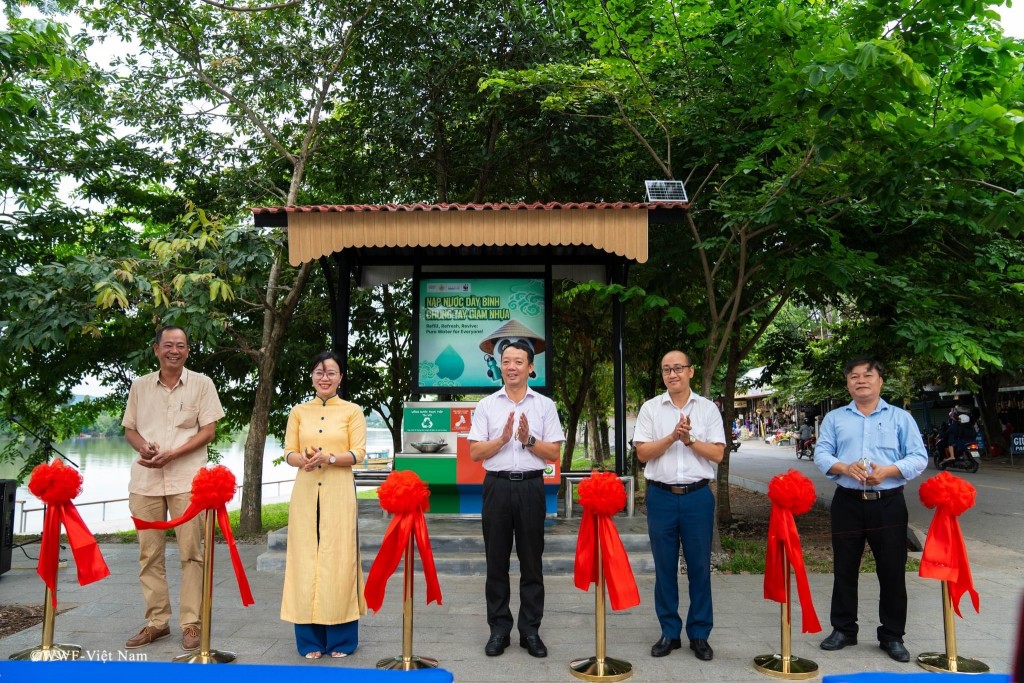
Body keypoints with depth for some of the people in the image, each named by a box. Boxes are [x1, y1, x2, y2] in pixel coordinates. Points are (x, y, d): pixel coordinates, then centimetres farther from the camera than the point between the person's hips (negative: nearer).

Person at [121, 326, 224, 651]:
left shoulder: (201, 384, 2)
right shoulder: (140, 386, 12)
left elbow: (208, 431, -2)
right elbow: (129, 429, 15)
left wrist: (171, 455, -13)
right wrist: (144, 446, -8)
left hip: (186, 479, -3)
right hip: (145, 479, 3)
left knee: (190, 553, -2)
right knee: (149, 553, 7)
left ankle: (191, 623, 5)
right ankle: (156, 621, 18)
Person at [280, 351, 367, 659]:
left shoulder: (352, 411, 4)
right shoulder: (299, 411, 11)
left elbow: (358, 453, -4)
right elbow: (289, 453, 6)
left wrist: (329, 458, -20)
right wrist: (304, 458, -16)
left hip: (339, 493, -2)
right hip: (305, 493, 2)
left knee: (338, 559, -1)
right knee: (305, 560, 2)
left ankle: (340, 638, 11)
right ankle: (310, 639, 13)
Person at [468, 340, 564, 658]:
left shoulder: (544, 405, 5)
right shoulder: (486, 405, 6)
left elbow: (554, 453, 2)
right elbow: (475, 452, 0)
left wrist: (529, 440, -14)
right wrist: (503, 438, -13)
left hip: (531, 486, 0)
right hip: (497, 486, 1)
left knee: (531, 561, 7)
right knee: (496, 561, 7)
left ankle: (530, 630, 18)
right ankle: (499, 630, 18)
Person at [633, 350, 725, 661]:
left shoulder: (708, 409, 5)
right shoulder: (650, 408, 4)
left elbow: (718, 454, -1)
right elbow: (642, 452, -3)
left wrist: (689, 439, -13)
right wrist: (672, 436, -15)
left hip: (698, 496, 0)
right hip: (661, 496, 0)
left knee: (699, 566, 5)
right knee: (664, 567, 7)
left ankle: (700, 634, 18)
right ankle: (669, 632, 19)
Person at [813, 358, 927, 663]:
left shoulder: (900, 417, 6)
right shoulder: (834, 418, 10)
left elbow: (919, 457, 0)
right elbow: (821, 454, 3)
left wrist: (887, 471, -17)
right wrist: (845, 468, -17)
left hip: (888, 503, -1)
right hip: (847, 502, 1)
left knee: (892, 570, 4)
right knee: (844, 569, 8)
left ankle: (892, 635, 18)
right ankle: (843, 629, 21)